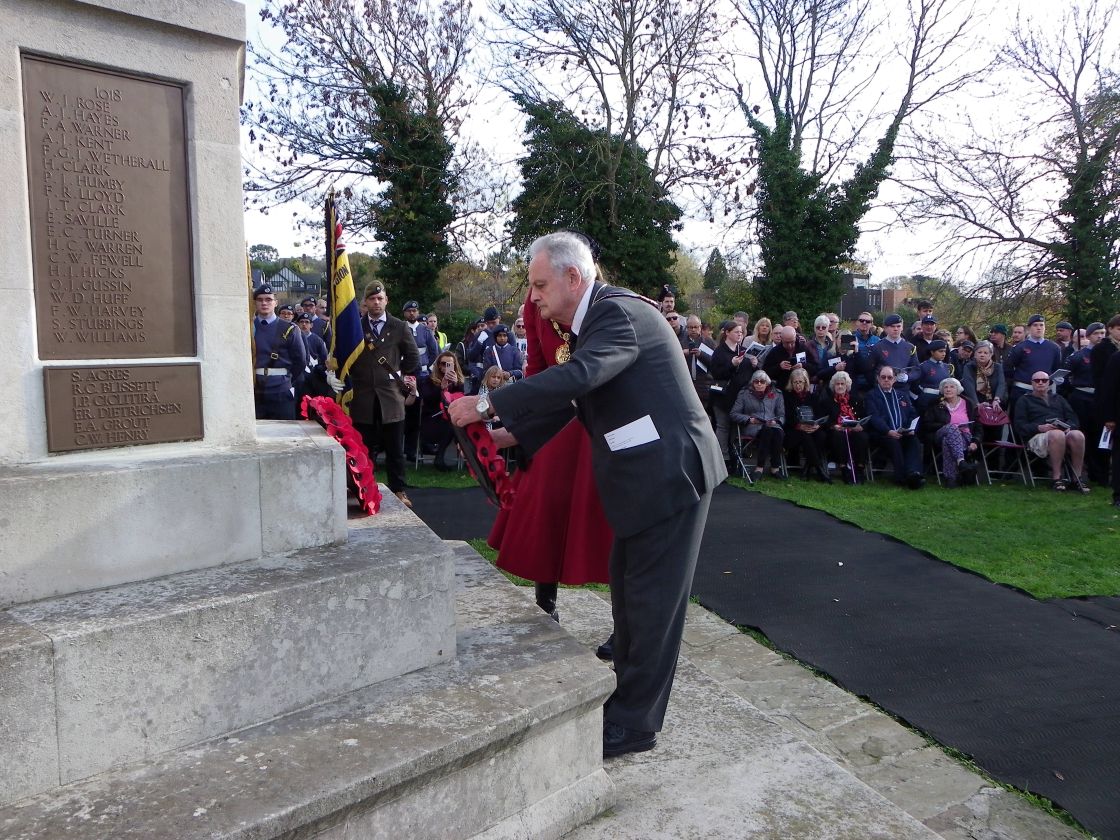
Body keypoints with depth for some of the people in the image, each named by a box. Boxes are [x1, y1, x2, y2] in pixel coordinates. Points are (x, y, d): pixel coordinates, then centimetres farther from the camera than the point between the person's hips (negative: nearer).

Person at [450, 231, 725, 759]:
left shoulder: (619, 313, -18)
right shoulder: (593, 320, 13)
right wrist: (506, 437, 9)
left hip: (669, 472, -10)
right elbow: (568, 398, 17)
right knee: (627, 584, 19)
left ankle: (634, 724, 11)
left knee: (651, 596, -1)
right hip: (644, 475, 10)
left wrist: (486, 406, -30)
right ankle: (630, 690, 36)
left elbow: (577, 377, -34)